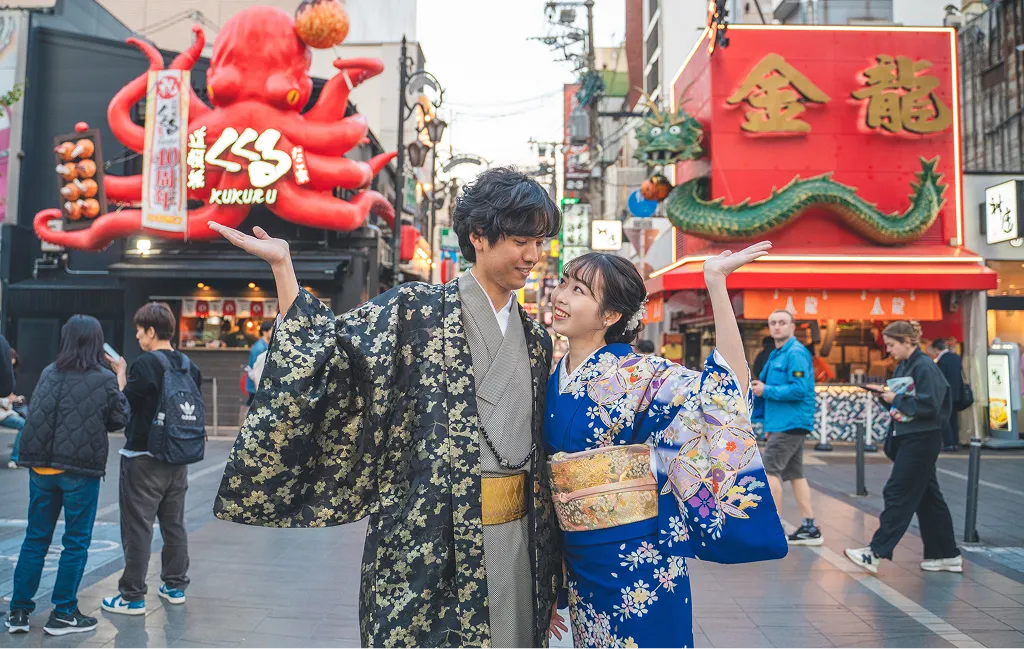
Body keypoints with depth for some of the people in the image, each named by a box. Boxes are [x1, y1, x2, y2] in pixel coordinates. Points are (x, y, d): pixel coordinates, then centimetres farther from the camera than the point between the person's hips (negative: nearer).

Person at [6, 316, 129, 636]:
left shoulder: (49, 373, 4)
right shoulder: (105, 379, -8)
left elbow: (34, 414, 11)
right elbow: (119, 420, 1)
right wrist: (120, 387, 11)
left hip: (41, 466, 4)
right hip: (81, 470, -4)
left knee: (35, 538, 14)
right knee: (76, 542, 7)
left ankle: (19, 610, 18)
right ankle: (63, 614, 12)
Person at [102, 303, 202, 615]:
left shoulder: (145, 364, -15)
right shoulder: (189, 366, 5)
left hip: (143, 459, -7)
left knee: (137, 528, 1)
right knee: (174, 524, 16)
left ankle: (132, 596, 7)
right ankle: (175, 586, 25)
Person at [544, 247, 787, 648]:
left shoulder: (634, 374, -14)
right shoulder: (554, 382, 3)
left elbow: (729, 385, -26)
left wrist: (715, 281, -30)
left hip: (636, 556, -5)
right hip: (579, 558, 6)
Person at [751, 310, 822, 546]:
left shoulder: (795, 353, -14)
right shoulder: (777, 354, 16)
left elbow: (799, 389, -22)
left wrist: (766, 390, -17)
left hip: (790, 423, -10)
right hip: (784, 423, 10)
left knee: (770, 471, -9)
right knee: (795, 474, 11)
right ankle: (809, 528, 16)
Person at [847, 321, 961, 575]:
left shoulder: (924, 366, -14)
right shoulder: (902, 367, 12)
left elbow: (929, 406, -23)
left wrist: (896, 398, -15)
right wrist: (885, 394, 0)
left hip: (922, 439, -9)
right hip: (906, 438, 10)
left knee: (898, 494, -8)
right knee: (927, 497, 13)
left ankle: (877, 552, -4)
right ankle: (947, 555, 21)